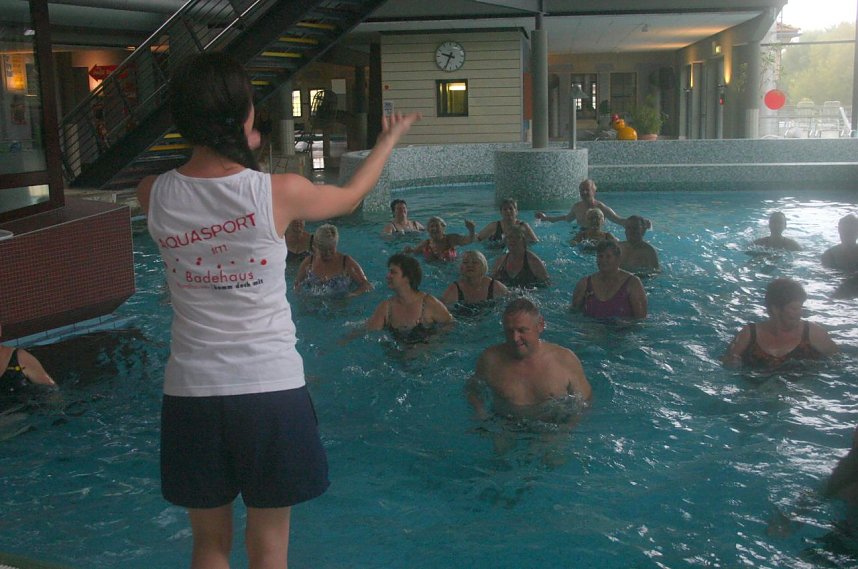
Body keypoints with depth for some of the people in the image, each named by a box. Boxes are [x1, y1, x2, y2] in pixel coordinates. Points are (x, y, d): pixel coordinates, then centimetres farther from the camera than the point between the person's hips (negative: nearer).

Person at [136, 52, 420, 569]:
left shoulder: (155, 195, -5)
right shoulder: (279, 192, -12)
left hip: (192, 391, 3)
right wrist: (390, 138, 26)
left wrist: (236, 149, 17)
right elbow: (351, 197, 10)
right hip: (270, 389, -3)